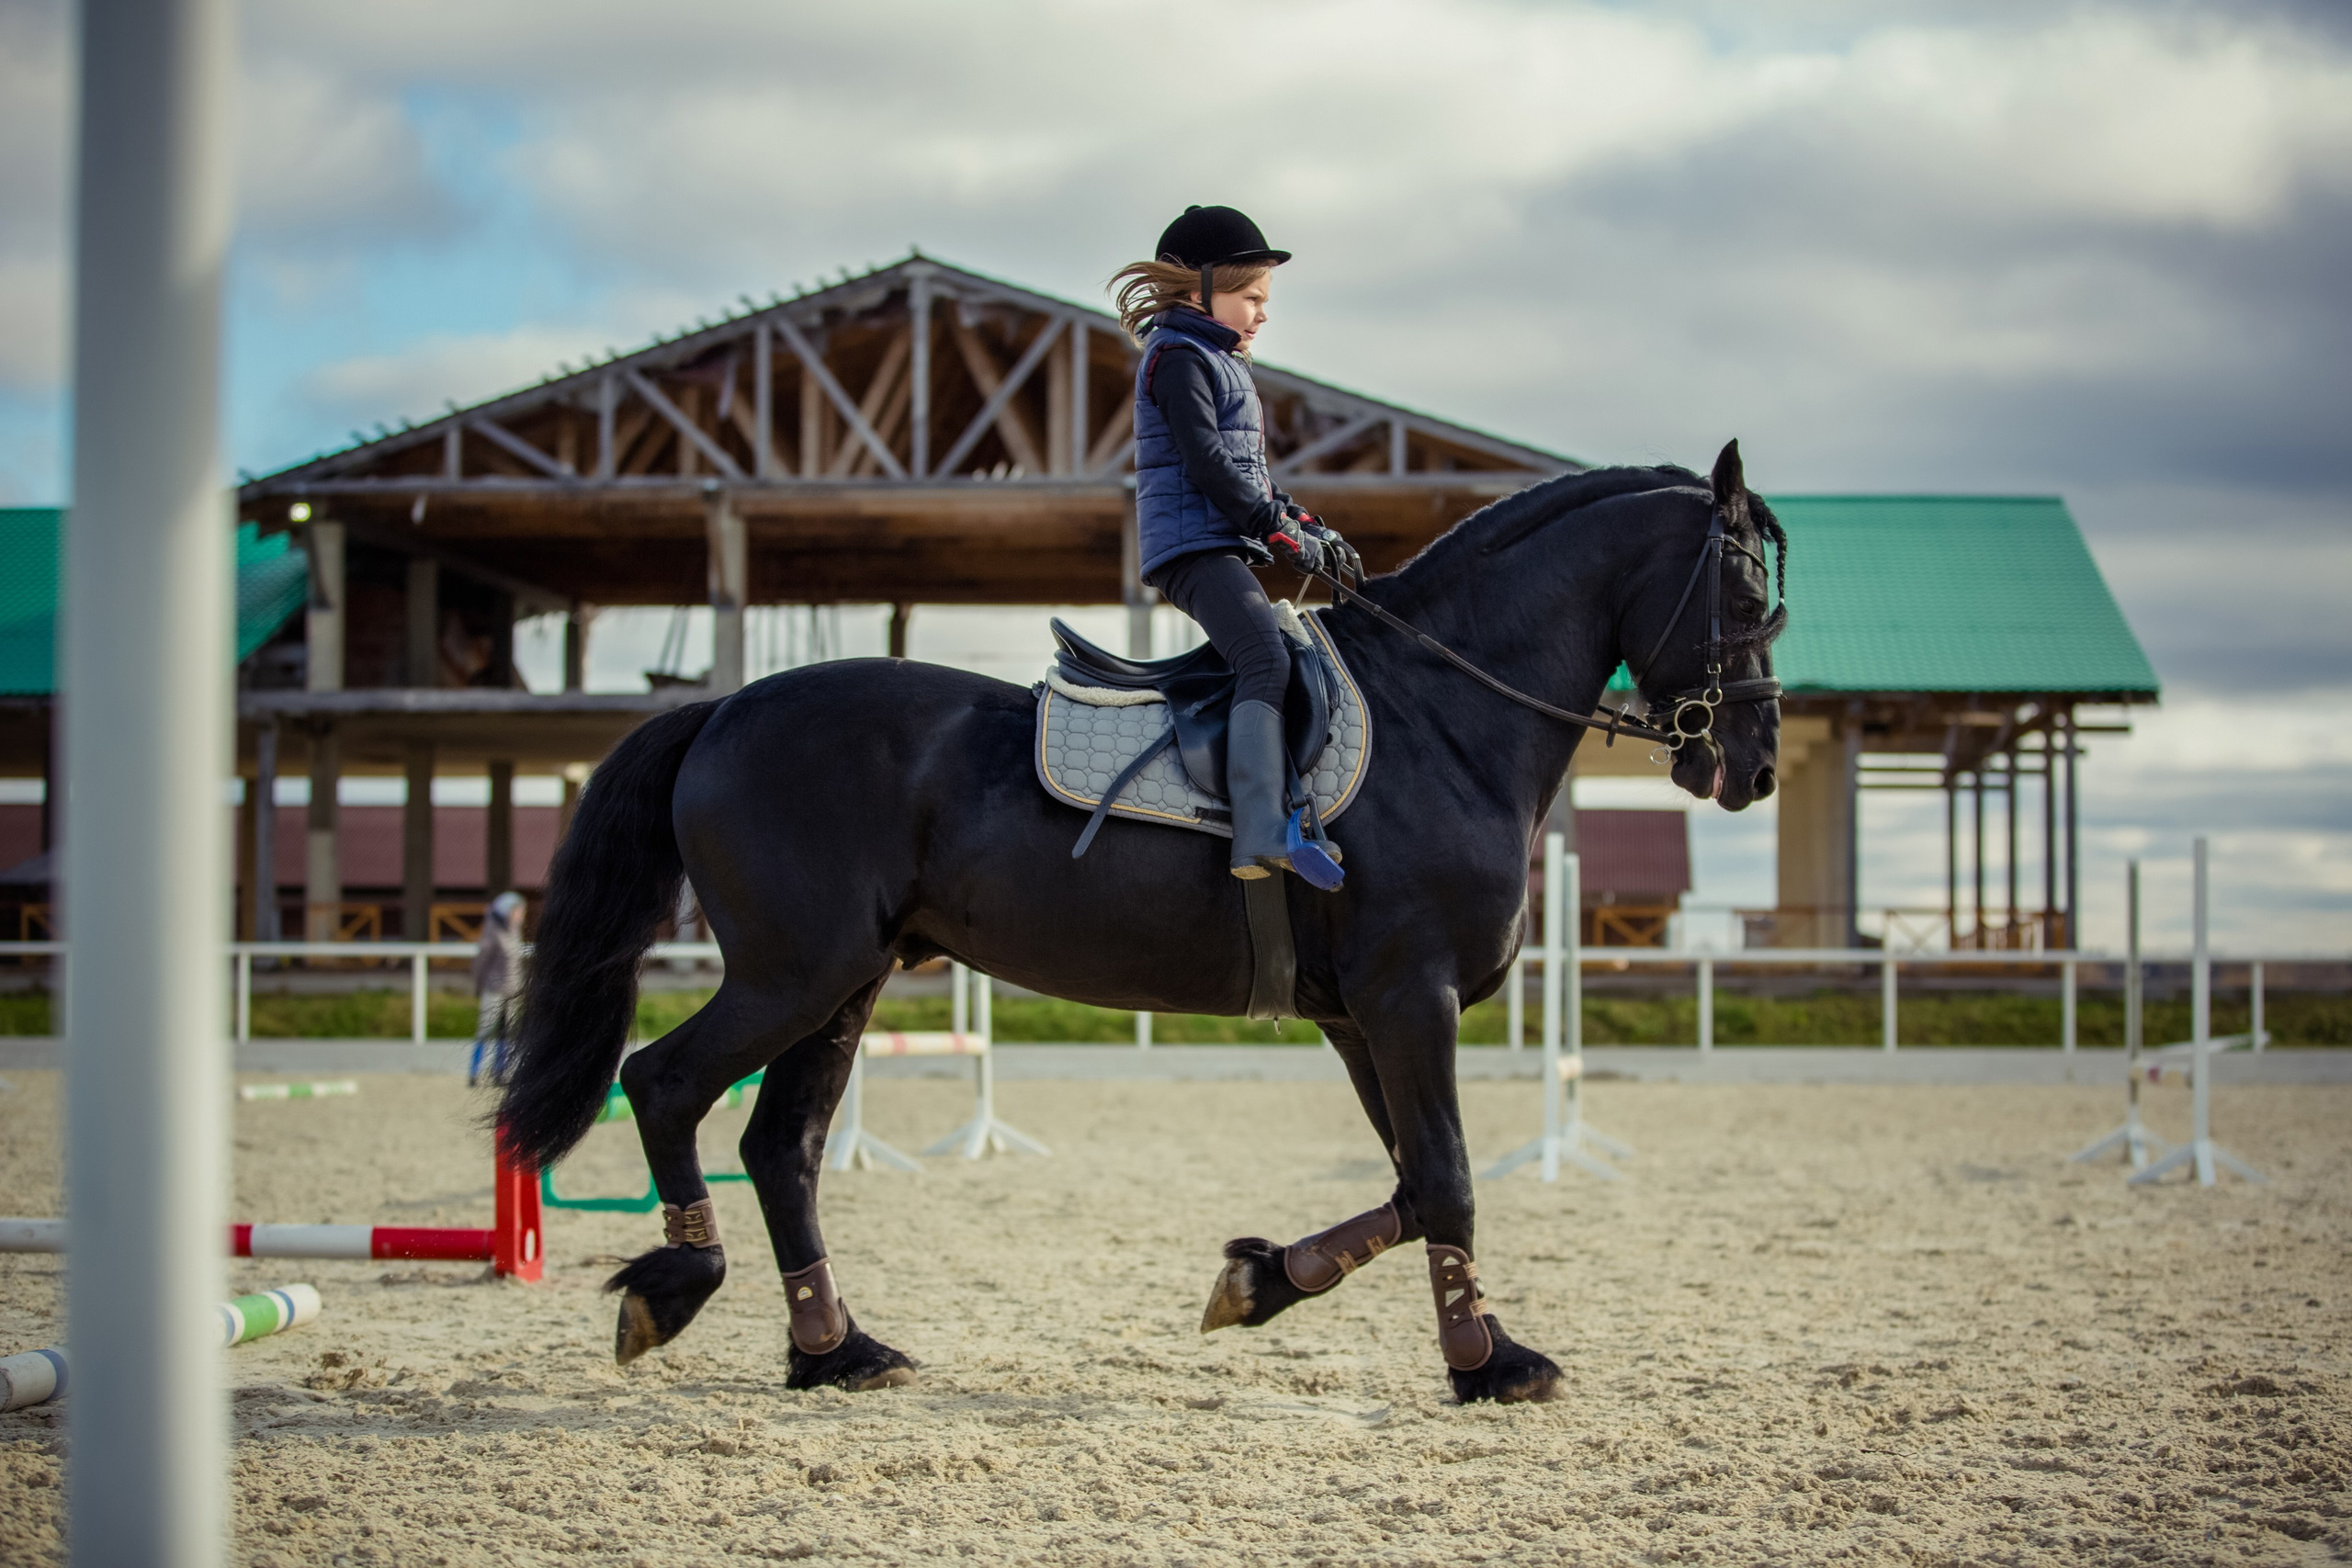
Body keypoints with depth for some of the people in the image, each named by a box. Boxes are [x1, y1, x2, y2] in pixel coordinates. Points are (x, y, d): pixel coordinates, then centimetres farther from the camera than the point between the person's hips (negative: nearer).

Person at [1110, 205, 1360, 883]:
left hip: (1227, 545, 11)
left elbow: (1252, 471, 28)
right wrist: (1281, 530, -14)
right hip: (1192, 542, -11)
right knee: (1265, 660, -26)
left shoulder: (1220, 362, 26)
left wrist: (1311, 528, 14)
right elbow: (1207, 462, -16)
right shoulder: (1179, 356, -6)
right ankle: (1262, 835, -39)